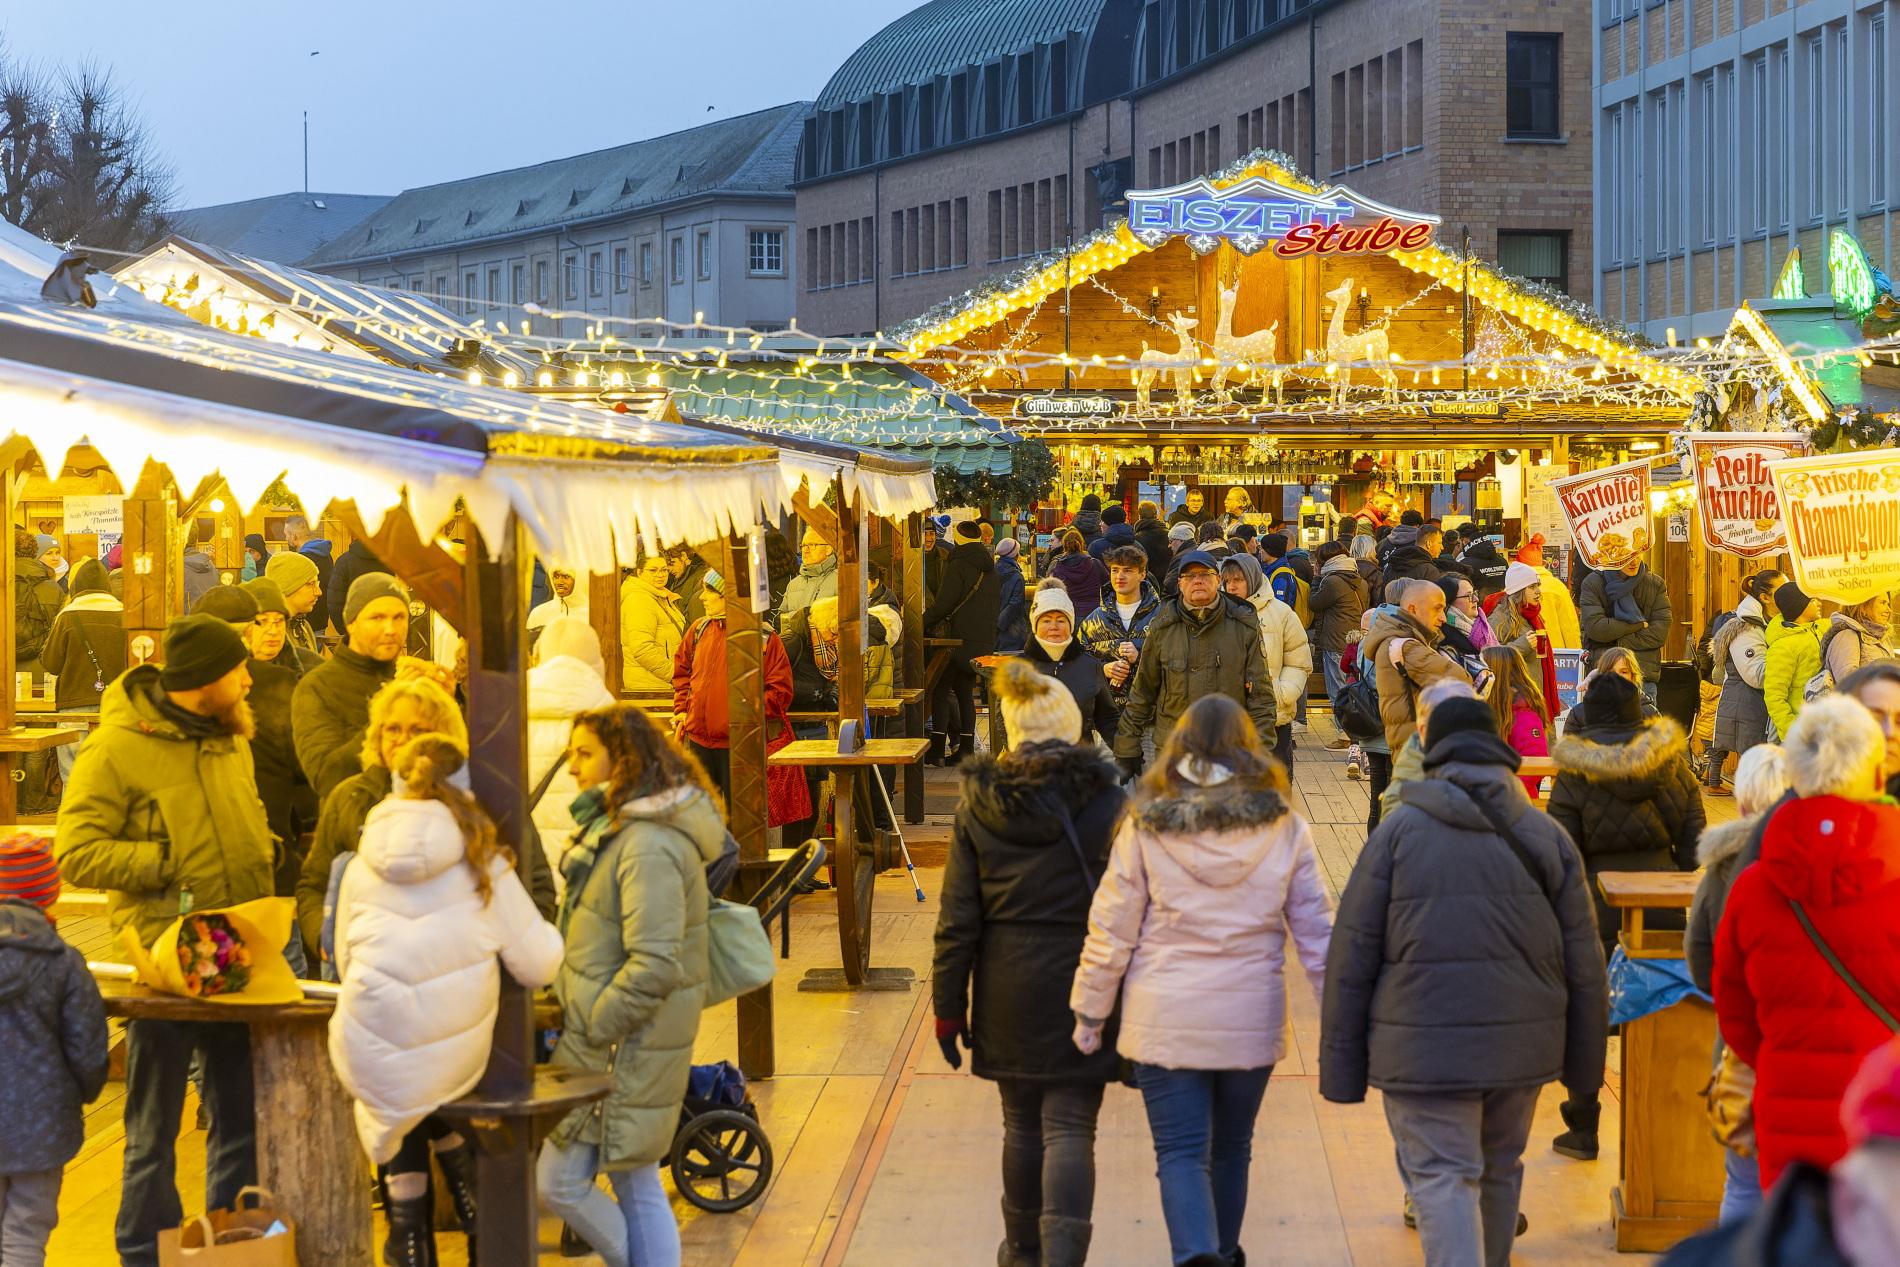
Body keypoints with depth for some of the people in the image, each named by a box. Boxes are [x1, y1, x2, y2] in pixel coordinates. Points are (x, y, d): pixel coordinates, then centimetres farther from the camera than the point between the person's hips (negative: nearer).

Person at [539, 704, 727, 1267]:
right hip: (630, 1043, 10)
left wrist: (589, 1029, -18)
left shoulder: (648, 846, -21)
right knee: (637, 1184, 14)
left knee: (559, 1181, -2)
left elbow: (655, 965, -25)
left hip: (627, 1046, -10)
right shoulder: (621, 825, 12)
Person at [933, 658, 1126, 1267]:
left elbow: (957, 919, -1)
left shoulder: (977, 805, -2)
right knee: (1070, 1128, 0)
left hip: (1009, 988, 2)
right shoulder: (1105, 800, -8)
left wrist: (947, 1007, 6)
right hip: (1084, 984, -2)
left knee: (1023, 1125, 18)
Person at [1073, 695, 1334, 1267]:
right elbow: (1316, 930, 2)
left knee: (1181, 1154, -1)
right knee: (1231, 1149, 19)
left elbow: (1111, 930, -2)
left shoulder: (1145, 827, -4)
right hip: (1252, 1019, 2)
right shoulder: (1285, 829, 0)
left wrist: (1090, 1011, 8)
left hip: (1165, 1020, -2)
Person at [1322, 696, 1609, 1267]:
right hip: (1520, 1046, 4)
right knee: (1499, 1172, 20)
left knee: (1443, 1181, -3)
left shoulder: (1398, 831, -4)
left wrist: (1341, 1063, 1)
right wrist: (1585, 1063, 15)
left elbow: (1352, 956, -5)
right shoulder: (1547, 836, 4)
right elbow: (1583, 962, 6)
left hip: (1424, 1049, -3)